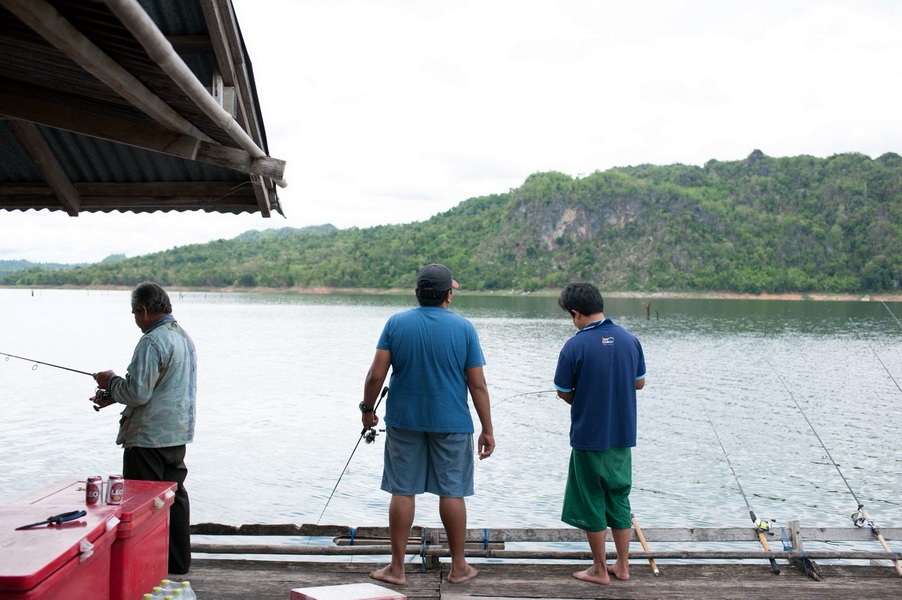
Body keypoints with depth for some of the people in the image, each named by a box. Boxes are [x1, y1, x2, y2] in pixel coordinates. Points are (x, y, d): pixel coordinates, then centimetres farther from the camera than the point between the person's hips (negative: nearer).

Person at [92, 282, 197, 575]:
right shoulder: (184, 337, 12)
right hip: (177, 433, 9)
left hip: (149, 436, -9)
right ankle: (177, 561, 21)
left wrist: (111, 381, -2)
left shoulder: (152, 342, -19)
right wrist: (114, 396, 18)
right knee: (174, 496, 14)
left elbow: (138, 393, -22)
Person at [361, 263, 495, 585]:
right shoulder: (463, 328, -5)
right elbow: (478, 384, -5)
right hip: (451, 424, -1)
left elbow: (376, 374, -5)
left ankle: (396, 568, 14)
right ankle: (459, 567, 18)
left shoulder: (396, 323, -2)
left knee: (402, 492, 7)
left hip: (404, 422, 1)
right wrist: (487, 429, 1)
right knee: (452, 492, 8)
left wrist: (367, 409, 10)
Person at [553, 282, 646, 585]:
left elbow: (563, 392, -7)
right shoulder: (630, 340, -2)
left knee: (591, 502, 9)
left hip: (589, 436, -5)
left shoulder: (575, 346, -16)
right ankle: (623, 565, 24)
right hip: (623, 435, 5)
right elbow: (639, 382, 9)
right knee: (619, 498, 17)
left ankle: (600, 570, 17)